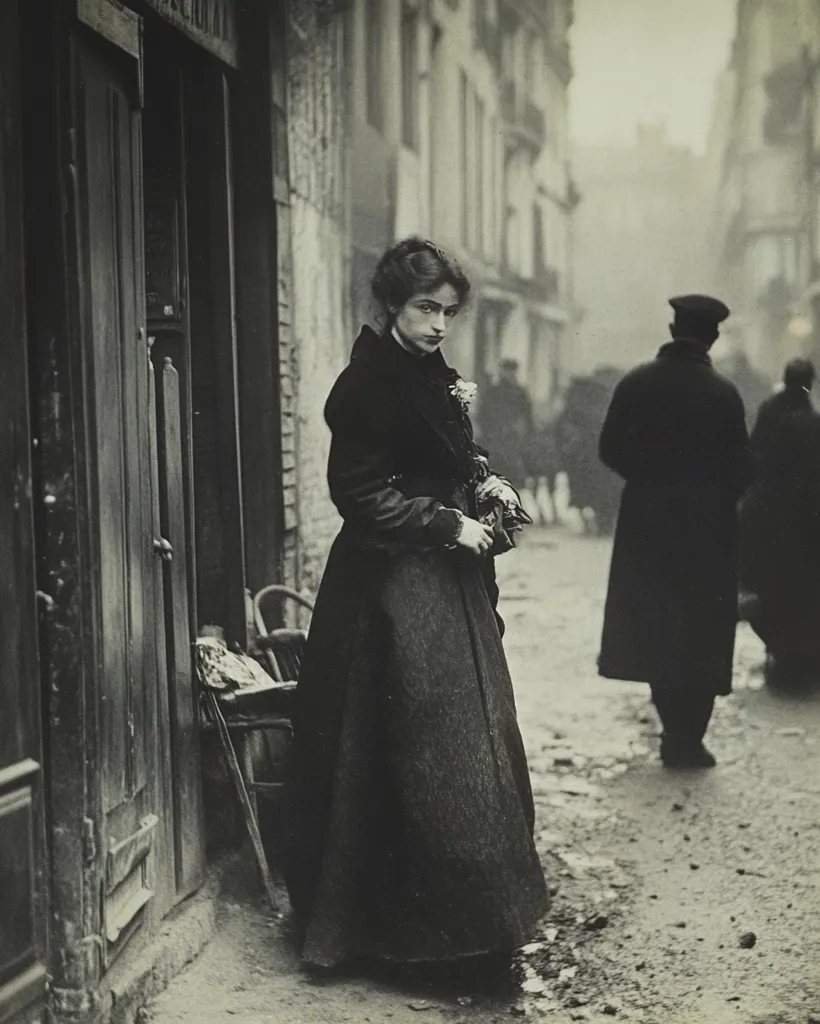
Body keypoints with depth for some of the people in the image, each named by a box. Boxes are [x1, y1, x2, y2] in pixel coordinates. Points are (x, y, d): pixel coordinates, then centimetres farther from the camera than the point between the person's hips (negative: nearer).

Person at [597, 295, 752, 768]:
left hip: (646, 521, 3)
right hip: (708, 527, -3)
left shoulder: (636, 384, -3)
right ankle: (687, 740, 6)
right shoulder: (724, 393, -10)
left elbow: (611, 449, -1)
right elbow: (740, 467, -9)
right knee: (701, 636, 6)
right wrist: (715, 497, 10)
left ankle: (677, 732, 17)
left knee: (654, 628, 13)